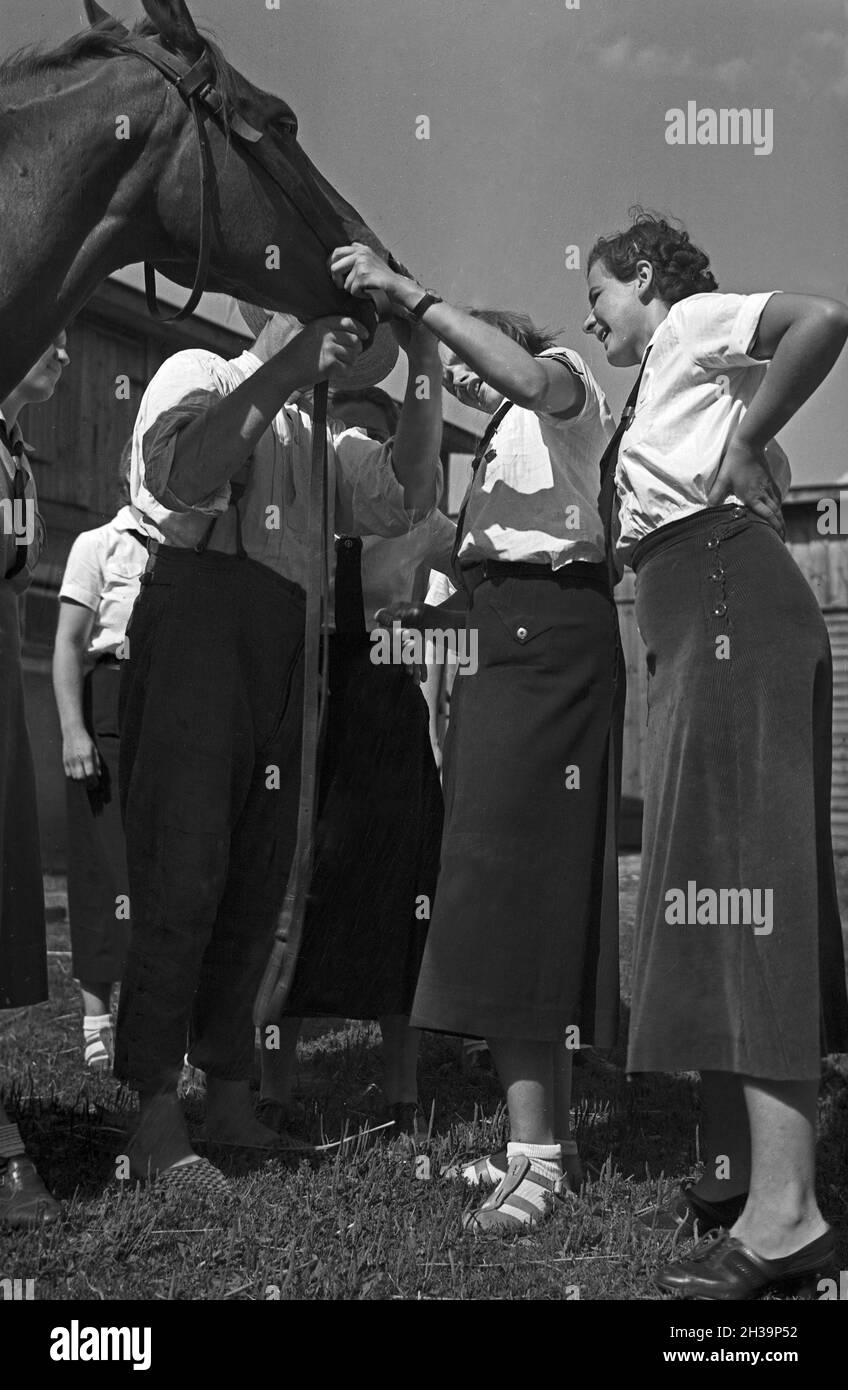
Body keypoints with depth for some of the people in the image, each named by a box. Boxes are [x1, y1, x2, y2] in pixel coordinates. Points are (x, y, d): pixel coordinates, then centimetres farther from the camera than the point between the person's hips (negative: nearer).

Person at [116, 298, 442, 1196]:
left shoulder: (318, 439, 27)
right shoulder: (198, 375, 8)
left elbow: (407, 498, 13)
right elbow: (185, 476, -13)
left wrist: (423, 372, 7)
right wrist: (290, 364, -12)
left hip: (279, 641, 7)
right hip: (198, 606, -7)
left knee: (258, 878, 7)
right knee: (184, 870, -11)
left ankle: (230, 1096, 16)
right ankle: (157, 1119, -6)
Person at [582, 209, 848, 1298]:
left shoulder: (693, 322, 3)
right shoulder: (661, 382, 29)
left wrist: (747, 443, -11)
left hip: (730, 599, -10)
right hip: (695, 631, 10)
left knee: (742, 871, -16)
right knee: (711, 880, 7)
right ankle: (735, 1161, 13)